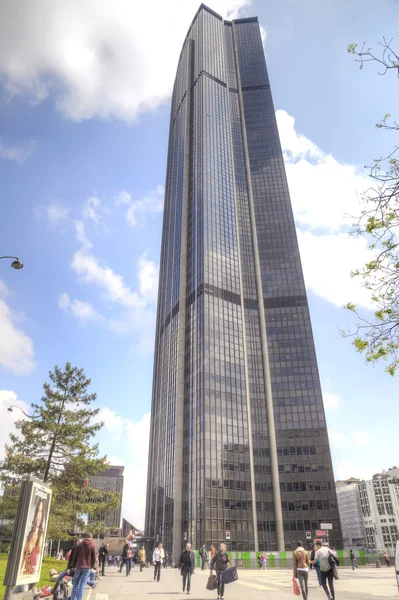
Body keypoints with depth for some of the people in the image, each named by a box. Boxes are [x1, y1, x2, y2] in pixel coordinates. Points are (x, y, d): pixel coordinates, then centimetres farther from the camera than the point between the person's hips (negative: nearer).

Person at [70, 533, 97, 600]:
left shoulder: (80, 544, 8)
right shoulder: (93, 545, -1)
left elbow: (75, 556, 9)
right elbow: (94, 557, -2)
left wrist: (73, 566, 15)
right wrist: (93, 566, 11)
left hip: (78, 566, 3)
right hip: (87, 567, -3)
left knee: (75, 583, 14)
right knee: (82, 584, -2)